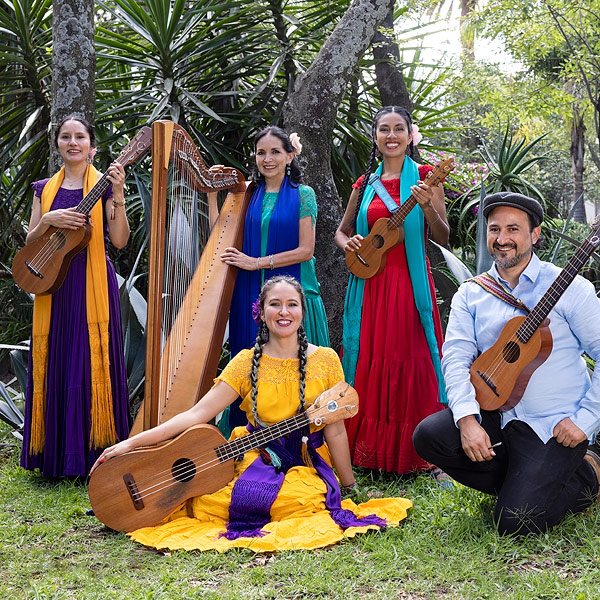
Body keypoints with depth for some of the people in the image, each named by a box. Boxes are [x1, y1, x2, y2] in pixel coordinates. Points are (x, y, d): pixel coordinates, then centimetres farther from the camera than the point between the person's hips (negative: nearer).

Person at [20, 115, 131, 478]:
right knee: (54, 365, 4)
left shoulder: (104, 184, 3)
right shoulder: (45, 189, 12)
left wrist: (117, 195, -19)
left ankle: (93, 455, 5)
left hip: (93, 287, -3)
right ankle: (56, 455, 14)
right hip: (53, 287, 4)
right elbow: (29, 243, 9)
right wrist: (48, 220, -9)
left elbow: (120, 241, -8)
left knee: (92, 364, -3)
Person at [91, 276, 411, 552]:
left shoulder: (325, 361, 2)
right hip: (255, 461, 1)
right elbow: (197, 414, -5)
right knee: (204, 504, -29)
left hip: (306, 467, -1)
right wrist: (133, 442, -14)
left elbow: (335, 431, 5)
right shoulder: (247, 363, 3)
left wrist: (350, 485, 8)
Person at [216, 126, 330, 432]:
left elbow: (305, 250, -8)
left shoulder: (302, 194, -1)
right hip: (250, 294, 4)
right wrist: (213, 197, 4)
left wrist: (256, 262, -11)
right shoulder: (249, 195, 11)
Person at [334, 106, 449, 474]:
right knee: (369, 360, 6)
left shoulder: (424, 177, 1)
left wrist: (427, 205, -21)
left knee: (409, 361, -2)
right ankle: (370, 449, 17)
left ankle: (411, 453, 9)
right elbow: (341, 230, 21)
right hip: (370, 284, 4)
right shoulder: (365, 184, 11)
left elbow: (443, 238, -4)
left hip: (410, 283, -3)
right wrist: (347, 243, -2)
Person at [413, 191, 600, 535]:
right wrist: (467, 419, -21)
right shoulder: (471, 294, 6)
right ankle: (523, 482, 1)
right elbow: (456, 357, -5)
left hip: (553, 428, -4)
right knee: (429, 435, -20)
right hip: (494, 416, 5)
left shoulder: (569, 288, -4)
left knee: (515, 521, -17)